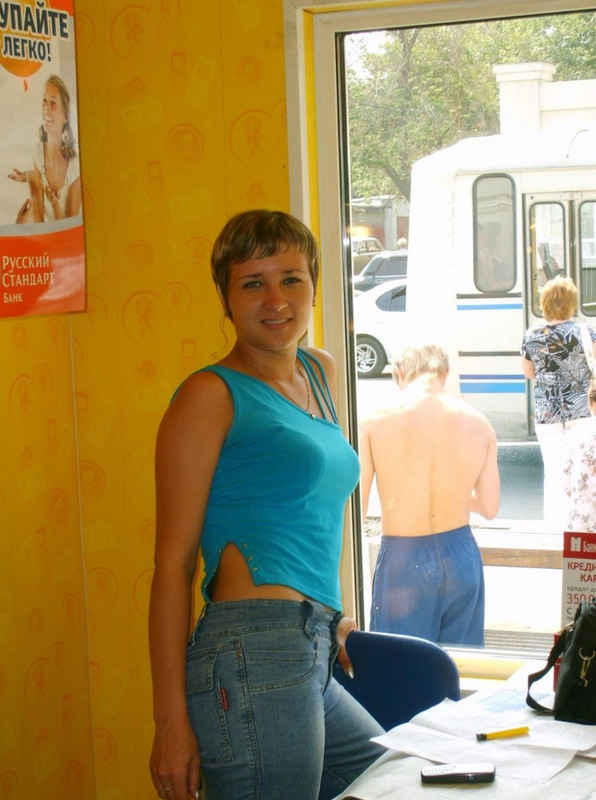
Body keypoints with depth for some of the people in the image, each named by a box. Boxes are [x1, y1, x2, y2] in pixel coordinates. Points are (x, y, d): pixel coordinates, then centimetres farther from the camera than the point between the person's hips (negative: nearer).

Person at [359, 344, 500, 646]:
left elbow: (355, 510, -9)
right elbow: (489, 507, 2)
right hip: (462, 556, 3)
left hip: (402, 561, -3)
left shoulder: (376, 423, -11)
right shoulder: (478, 424, -3)